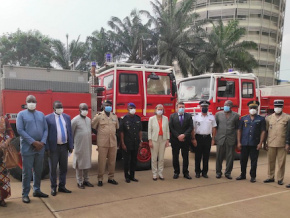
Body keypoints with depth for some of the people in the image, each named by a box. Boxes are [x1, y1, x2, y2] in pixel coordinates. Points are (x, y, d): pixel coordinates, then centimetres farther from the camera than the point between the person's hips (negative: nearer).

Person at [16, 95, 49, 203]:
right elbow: (20, 130, -9)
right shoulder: (21, 114, 0)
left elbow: (45, 129, 8)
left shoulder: (41, 114, 12)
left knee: (38, 171, 12)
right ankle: (25, 194, 12)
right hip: (27, 148, -4)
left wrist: (42, 142, -8)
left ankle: (36, 190, 25)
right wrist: (33, 142, -16)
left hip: (40, 147, 4)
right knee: (27, 172, 1)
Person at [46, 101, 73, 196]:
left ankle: (62, 186, 26)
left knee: (64, 168, 12)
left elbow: (70, 132, 8)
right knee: (53, 169, 8)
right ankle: (53, 188, 22)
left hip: (64, 146, 4)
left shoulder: (67, 117, 7)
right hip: (54, 147, -4)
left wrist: (71, 146, 4)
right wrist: (47, 148, -11)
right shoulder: (48, 118, -6)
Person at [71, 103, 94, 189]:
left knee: (87, 162, 11)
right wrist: (72, 143, -3)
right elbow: (71, 132, -6)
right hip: (79, 146, -6)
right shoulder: (75, 120, -9)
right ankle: (79, 182, 11)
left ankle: (86, 180, 22)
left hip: (88, 145, 6)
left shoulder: (89, 119, 10)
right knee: (79, 163, 1)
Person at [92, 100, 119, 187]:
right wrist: (100, 134, 10)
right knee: (102, 161, 1)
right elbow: (93, 127, 4)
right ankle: (100, 179, 13)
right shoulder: (98, 116, -2)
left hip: (113, 142, 4)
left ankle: (111, 178, 22)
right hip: (102, 143, -4)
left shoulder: (114, 116, 11)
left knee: (112, 161, 9)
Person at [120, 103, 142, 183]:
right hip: (127, 144, -4)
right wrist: (123, 143, -12)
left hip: (136, 143, 4)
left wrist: (140, 141, 5)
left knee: (134, 160, 12)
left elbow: (140, 131, 10)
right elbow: (121, 132, -8)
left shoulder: (138, 118, 7)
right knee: (126, 160, 6)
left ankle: (132, 176, 24)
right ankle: (127, 176, 19)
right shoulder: (124, 119, -7)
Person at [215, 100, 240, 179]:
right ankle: (218, 172, 19)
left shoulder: (236, 115, 3)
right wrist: (214, 138, 3)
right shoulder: (218, 114, 6)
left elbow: (237, 128, 4)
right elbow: (215, 126, 8)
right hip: (220, 139, 1)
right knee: (219, 157, 6)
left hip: (231, 140, 0)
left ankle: (228, 173, 19)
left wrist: (237, 140, -1)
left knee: (230, 157, 5)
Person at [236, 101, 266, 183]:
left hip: (255, 144, -2)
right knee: (243, 160, 9)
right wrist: (239, 142, 1)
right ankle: (243, 175, 24)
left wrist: (260, 143, -7)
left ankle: (253, 176, 17)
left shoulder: (261, 119, 3)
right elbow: (239, 130, 6)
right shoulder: (243, 118, 6)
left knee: (254, 161, 5)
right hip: (244, 143, 2)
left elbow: (263, 131, 0)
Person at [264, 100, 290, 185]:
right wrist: (264, 143, 9)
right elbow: (265, 131, 12)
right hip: (271, 144, 2)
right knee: (271, 161, 9)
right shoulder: (269, 118, 8)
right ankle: (270, 177, 21)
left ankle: (280, 179, 15)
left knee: (281, 162, 3)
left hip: (282, 144, -2)